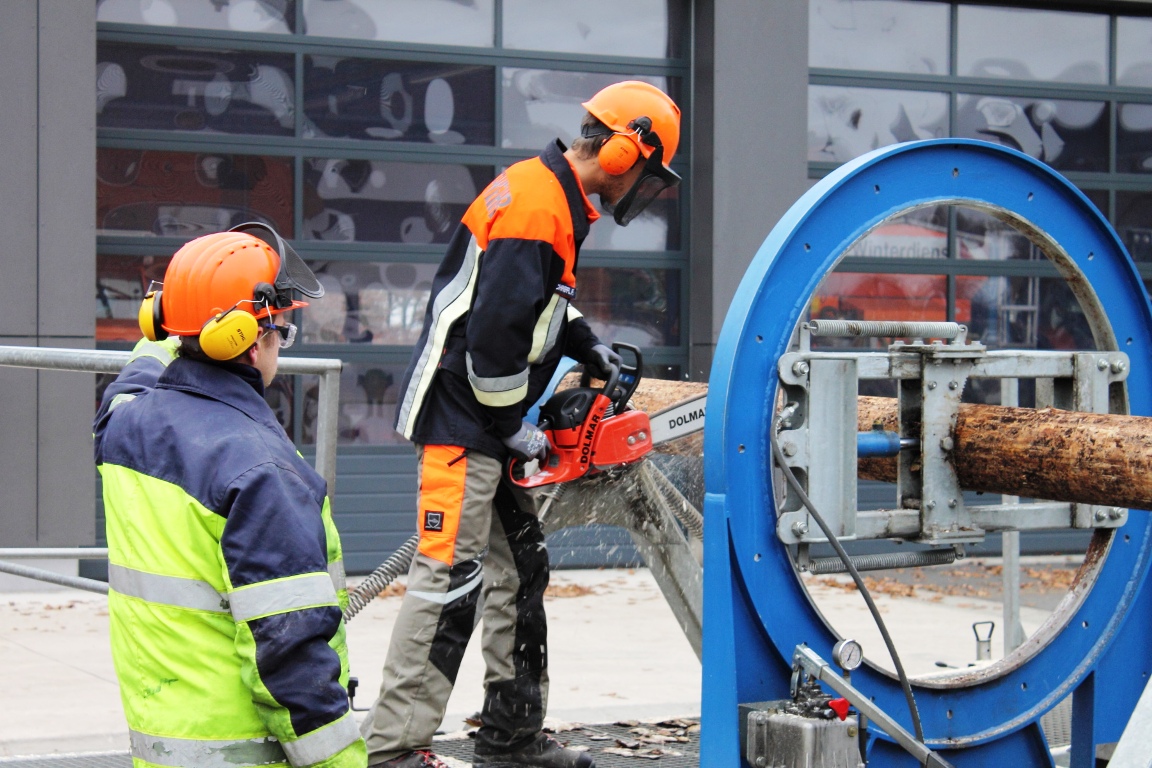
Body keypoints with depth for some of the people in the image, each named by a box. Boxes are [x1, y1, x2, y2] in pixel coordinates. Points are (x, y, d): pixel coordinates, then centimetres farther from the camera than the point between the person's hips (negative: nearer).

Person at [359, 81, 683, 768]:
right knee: (451, 577, -11)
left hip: (490, 422, 11)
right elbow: (495, 332, -24)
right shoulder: (534, 209, -20)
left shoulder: (555, 200, 13)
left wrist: (591, 350, 18)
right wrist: (513, 427, -14)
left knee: (519, 568, 15)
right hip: (464, 420, -11)